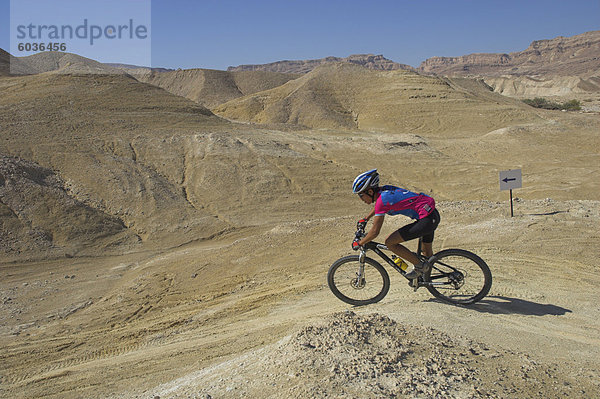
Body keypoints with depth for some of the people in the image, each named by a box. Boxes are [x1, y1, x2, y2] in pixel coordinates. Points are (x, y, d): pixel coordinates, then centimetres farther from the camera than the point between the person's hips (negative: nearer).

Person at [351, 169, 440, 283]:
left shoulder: (382, 199, -18)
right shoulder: (385, 190, 7)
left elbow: (375, 232, -16)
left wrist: (359, 243, -2)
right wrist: (365, 219, 41)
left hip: (426, 219, -10)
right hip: (434, 215, 10)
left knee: (389, 242, -8)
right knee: (427, 253, 26)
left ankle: (419, 266, 3)